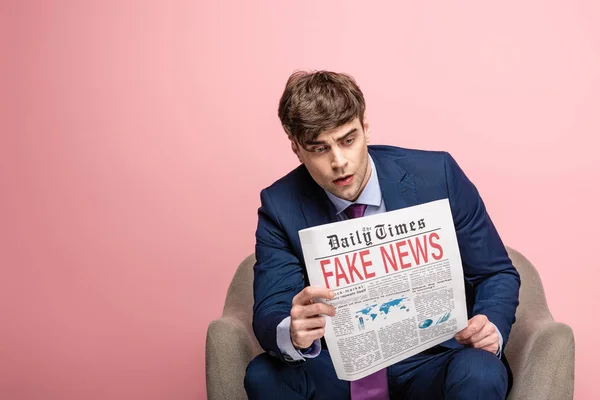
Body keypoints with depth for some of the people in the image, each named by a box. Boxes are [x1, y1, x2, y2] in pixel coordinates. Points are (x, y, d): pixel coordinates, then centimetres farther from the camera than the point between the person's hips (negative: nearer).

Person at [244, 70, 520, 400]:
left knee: (479, 373, -33)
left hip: (432, 361, -1)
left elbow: (497, 274, 0)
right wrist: (292, 333, -36)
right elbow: (269, 314, -11)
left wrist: (490, 328, -21)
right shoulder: (280, 206, -7)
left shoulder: (438, 176, -10)